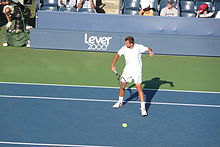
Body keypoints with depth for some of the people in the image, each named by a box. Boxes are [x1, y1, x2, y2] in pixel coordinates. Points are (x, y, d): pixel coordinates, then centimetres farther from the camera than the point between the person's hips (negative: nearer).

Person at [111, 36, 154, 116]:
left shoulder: (139, 47, -14)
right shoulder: (124, 48, -6)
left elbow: (148, 49, -3)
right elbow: (117, 55, 8)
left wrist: (150, 51, -28)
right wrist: (113, 65, 4)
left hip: (137, 70, -4)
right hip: (127, 70, 4)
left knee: (139, 88, -13)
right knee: (122, 86, 12)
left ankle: (143, 108, -9)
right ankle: (120, 102, 37)